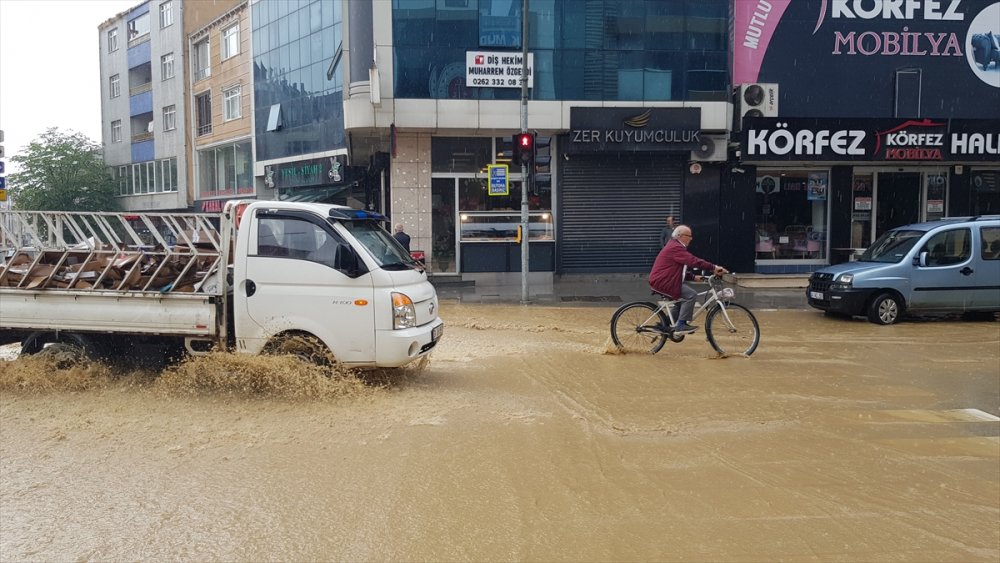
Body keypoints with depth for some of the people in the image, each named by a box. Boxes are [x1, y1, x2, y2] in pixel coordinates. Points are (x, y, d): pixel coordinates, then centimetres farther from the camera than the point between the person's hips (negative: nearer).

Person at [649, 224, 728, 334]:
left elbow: (679, 269, 23)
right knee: (691, 294, -15)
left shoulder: (675, 246, 20)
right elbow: (693, 261, -26)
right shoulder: (676, 248, -15)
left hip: (661, 280, 11)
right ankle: (681, 326, -11)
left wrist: (693, 277, 10)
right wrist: (714, 267, -28)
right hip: (662, 282, -11)